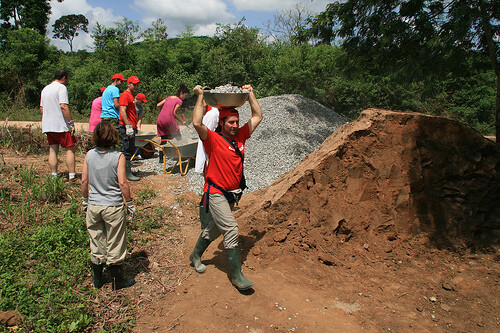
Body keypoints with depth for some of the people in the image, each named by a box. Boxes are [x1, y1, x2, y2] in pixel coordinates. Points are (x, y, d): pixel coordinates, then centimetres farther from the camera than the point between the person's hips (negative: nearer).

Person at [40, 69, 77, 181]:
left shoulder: (45, 89, 18)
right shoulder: (61, 87, -8)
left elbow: (41, 108, 20)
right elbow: (63, 106, -18)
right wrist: (71, 122, -16)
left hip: (48, 126, 8)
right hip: (61, 126, -8)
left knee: (52, 150, 8)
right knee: (70, 149, -2)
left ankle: (54, 176, 9)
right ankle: (72, 176, -5)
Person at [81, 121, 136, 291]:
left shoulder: (89, 155, -2)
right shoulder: (118, 157, -14)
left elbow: (84, 181, 2)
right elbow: (122, 183, -15)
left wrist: (85, 200, 16)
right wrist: (130, 203, -4)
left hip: (93, 206, 4)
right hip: (113, 207, -4)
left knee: (96, 243, 18)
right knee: (115, 245, 10)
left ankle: (97, 279, 33)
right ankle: (117, 281, 23)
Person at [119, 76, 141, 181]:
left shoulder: (131, 95, 22)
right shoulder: (125, 95, -9)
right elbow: (122, 111, -19)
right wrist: (128, 126, -24)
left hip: (131, 127, 10)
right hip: (127, 128, -10)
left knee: (130, 150, 13)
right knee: (128, 151, -7)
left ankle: (127, 171, 21)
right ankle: (127, 173, -3)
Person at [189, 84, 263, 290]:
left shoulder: (240, 136, 3)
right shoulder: (213, 139, -13)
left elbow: (258, 117, 11)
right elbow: (197, 123, -31)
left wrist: (250, 94, 10)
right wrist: (200, 96, -23)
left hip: (233, 192, 7)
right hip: (216, 193, -7)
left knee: (215, 228, 20)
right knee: (231, 230, -12)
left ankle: (196, 256, 43)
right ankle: (236, 275, 1)